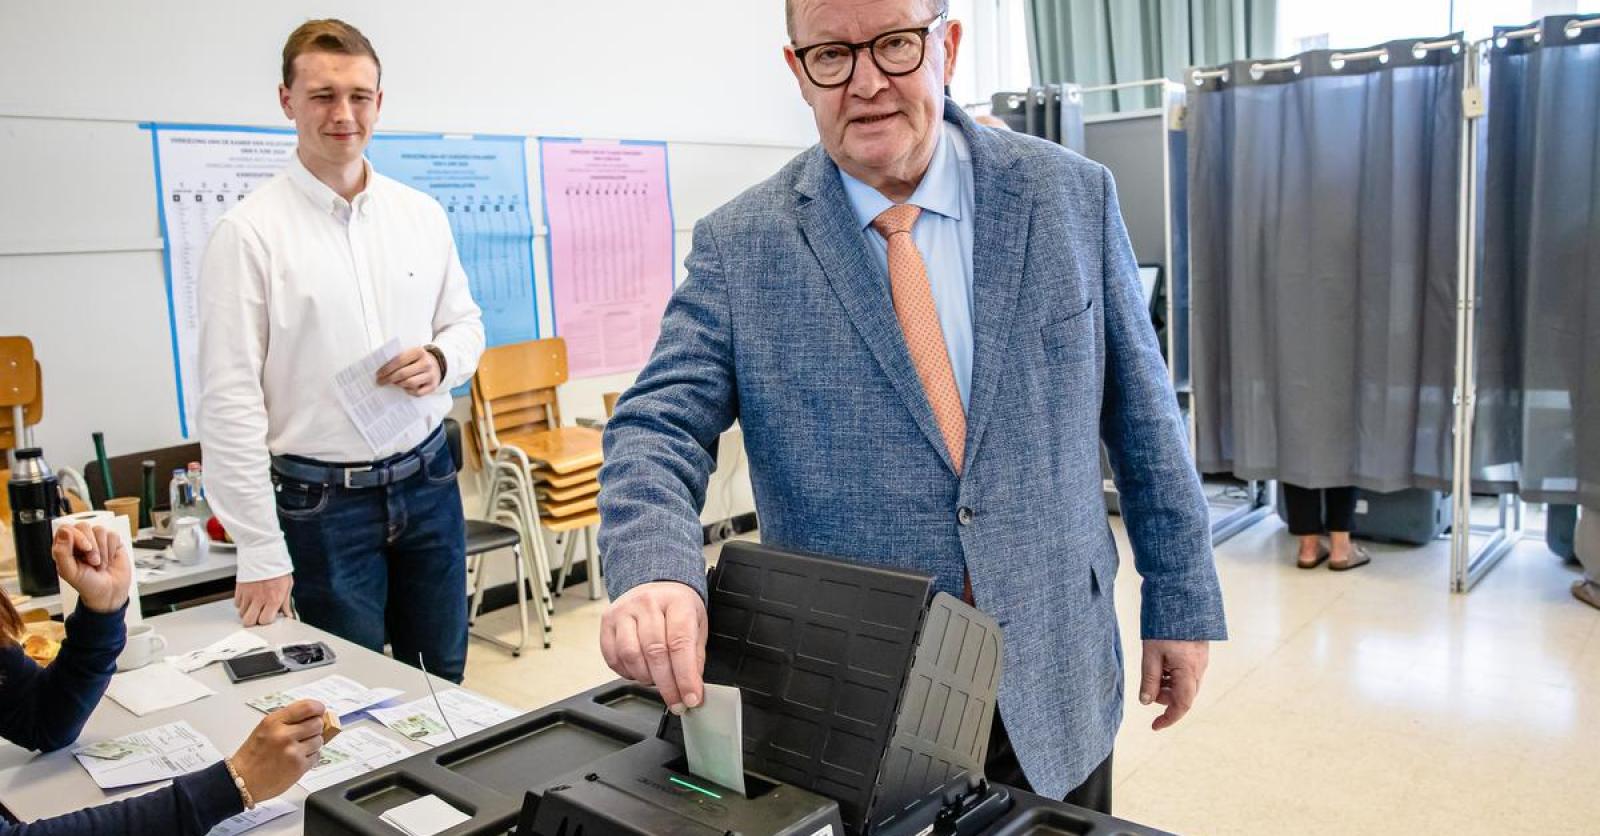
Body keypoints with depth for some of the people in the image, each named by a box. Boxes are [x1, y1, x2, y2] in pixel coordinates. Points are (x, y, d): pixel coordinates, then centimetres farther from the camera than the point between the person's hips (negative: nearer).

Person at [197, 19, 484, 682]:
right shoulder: (249, 231, -9)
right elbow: (229, 402, -10)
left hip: (427, 479, 4)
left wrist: (442, 360, -10)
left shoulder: (422, 215, 4)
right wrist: (261, 553, -12)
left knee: (443, 681, 16)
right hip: (321, 501, -4)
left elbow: (466, 322, 15)